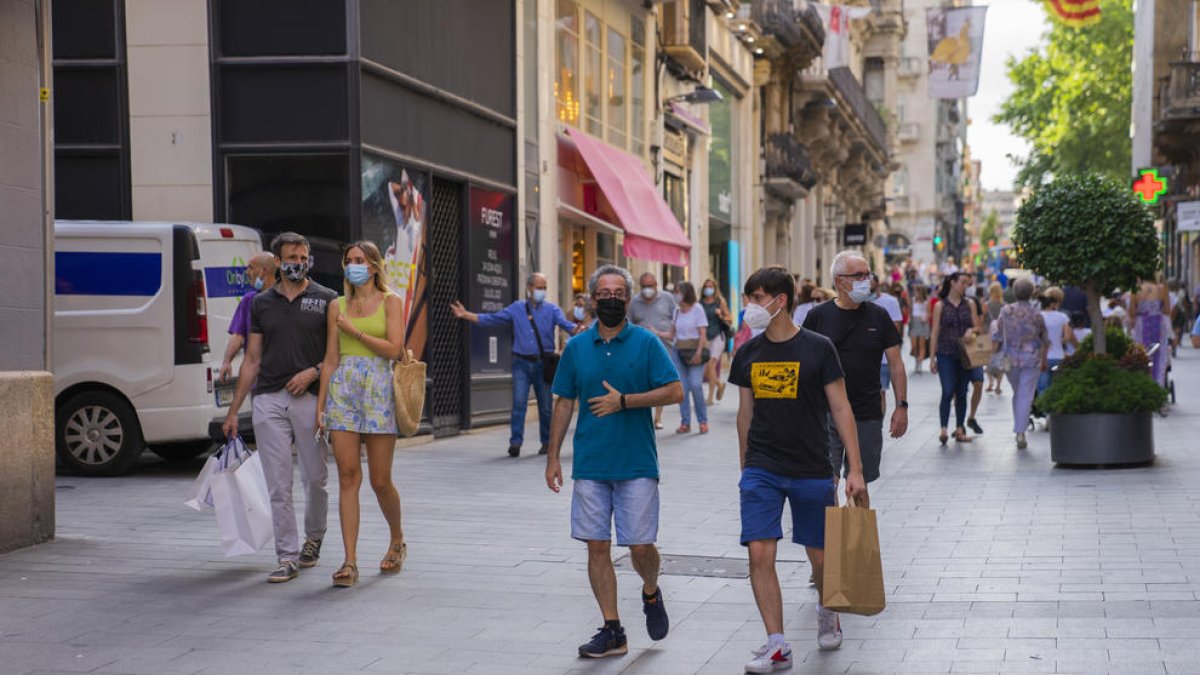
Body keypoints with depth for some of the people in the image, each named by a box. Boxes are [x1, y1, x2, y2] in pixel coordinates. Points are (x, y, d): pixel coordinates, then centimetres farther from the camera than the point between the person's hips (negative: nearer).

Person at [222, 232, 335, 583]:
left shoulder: (326, 300, 4)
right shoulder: (261, 303, 12)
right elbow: (252, 360, 14)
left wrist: (313, 372, -14)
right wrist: (233, 410, 11)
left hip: (310, 397, -2)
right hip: (268, 400, 2)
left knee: (315, 478, 3)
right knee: (278, 485, -1)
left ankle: (313, 537, 30)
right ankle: (287, 557, 4)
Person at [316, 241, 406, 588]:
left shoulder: (391, 301, 4)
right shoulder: (338, 306, 12)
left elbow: (394, 348, -8)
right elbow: (330, 360, 11)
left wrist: (354, 330, -7)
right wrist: (320, 404, 5)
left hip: (378, 389, -3)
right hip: (342, 389, 3)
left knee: (380, 481, 1)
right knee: (348, 477, -5)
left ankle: (397, 539, 28)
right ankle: (350, 561, -6)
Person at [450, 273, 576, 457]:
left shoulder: (551, 309, 5)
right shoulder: (516, 309, 9)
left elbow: (565, 324, -11)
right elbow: (491, 319, 7)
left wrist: (578, 330, -33)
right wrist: (465, 315, -2)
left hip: (543, 364, 0)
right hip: (522, 363, 0)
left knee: (545, 405, 5)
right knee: (519, 403, -10)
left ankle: (547, 442, 19)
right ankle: (515, 442, -10)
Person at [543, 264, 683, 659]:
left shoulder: (646, 343, -1)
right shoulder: (577, 347, 7)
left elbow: (675, 391, -7)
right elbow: (564, 404, 12)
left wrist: (624, 401, -15)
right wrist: (553, 457, 8)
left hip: (637, 464, -3)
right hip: (590, 464, 3)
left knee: (640, 547, -3)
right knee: (597, 548, 2)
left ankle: (651, 593, 30)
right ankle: (612, 632, 10)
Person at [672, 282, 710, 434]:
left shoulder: (697, 309, -3)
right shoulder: (677, 311, 11)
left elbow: (702, 333, -6)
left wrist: (698, 353, -14)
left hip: (694, 350, -5)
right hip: (679, 351, 5)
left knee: (695, 385, -12)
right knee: (682, 387, 0)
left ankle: (703, 421, 0)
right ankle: (685, 422, 6)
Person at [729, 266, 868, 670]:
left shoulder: (818, 349, -6)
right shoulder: (748, 353, 5)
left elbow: (840, 409, -4)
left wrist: (855, 470, -8)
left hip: (812, 471, -2)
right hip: (761, 470, 2)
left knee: (820, 557, 9)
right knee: (760, 554, -10)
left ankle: (826, 611, 40)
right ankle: (777, 646, -4)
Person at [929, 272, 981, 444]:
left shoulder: (969, 304, 10)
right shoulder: (940, 306, 1)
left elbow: (977, 327, 13)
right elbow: (935, 333, 1)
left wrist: (971, 331, -12)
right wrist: (932, 358, -2)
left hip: (964, 354, 3)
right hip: (946, 354, -3)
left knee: (962, 393, 6)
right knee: (948, 392, -14)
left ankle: (959, 430, 12)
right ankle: (943, 429, -15)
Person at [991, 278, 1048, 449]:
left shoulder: (1006, 311, -3)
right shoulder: (1036, 314, -3)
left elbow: (997, 337, -1)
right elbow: (1045, 341, 6)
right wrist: (1044, 361, 18)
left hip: (1010, 358, 2)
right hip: (1031, 359, -2)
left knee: (1017, 393, 19)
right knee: (1026, 396, -2)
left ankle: (1018, 429, 21)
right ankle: (1020, 432, -10)